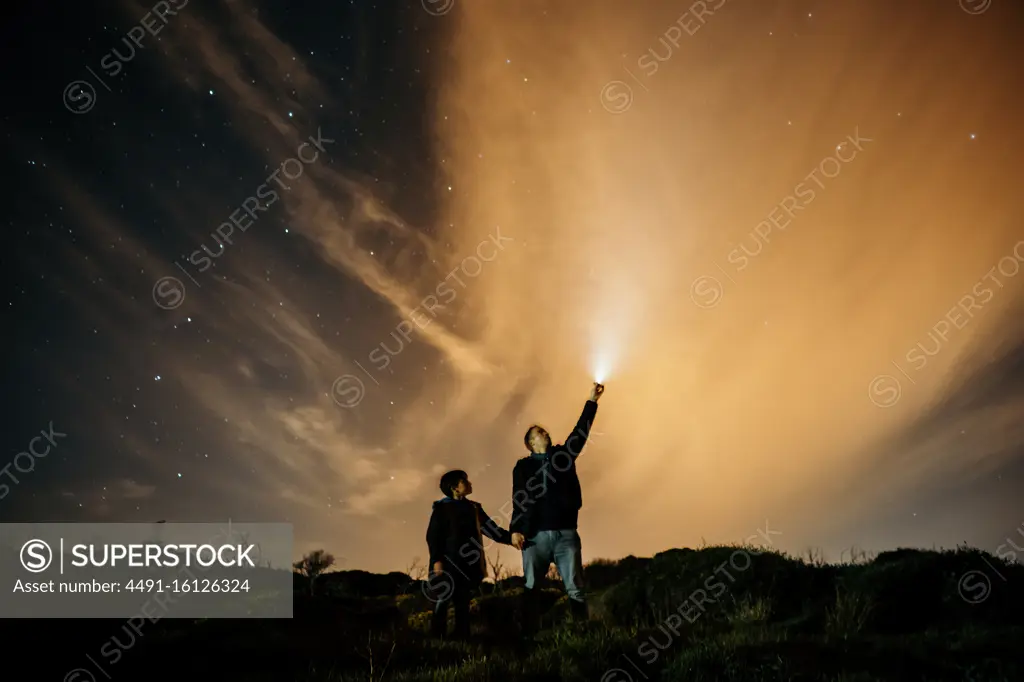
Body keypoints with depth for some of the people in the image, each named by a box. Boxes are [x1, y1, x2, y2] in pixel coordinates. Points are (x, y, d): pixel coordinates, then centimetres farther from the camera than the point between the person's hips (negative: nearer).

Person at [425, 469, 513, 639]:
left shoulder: (474, 508, 15)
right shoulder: (442, 507, -2)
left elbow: (491, 529, 10)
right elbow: (432, 535, -6)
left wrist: (510, 538, -5)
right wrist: (436, 560, -16)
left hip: (467, 565, 5)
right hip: (447, 565, -5)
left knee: (463, 603, 7)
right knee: (442, 602, -5)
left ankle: (462, 639, 10)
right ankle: (437, 640, -1)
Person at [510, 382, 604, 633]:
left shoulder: (563, 454, 19)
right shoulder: (524, 465, 10)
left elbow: (581, 431, 14)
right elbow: (519, 499, 0)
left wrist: (592, 401, 8)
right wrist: (516, 529, -13)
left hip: (566, 533, 2)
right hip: (537, 534, -2)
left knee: (575, 589, -2)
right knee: (530, 589, -3)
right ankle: (528, 635, -2)